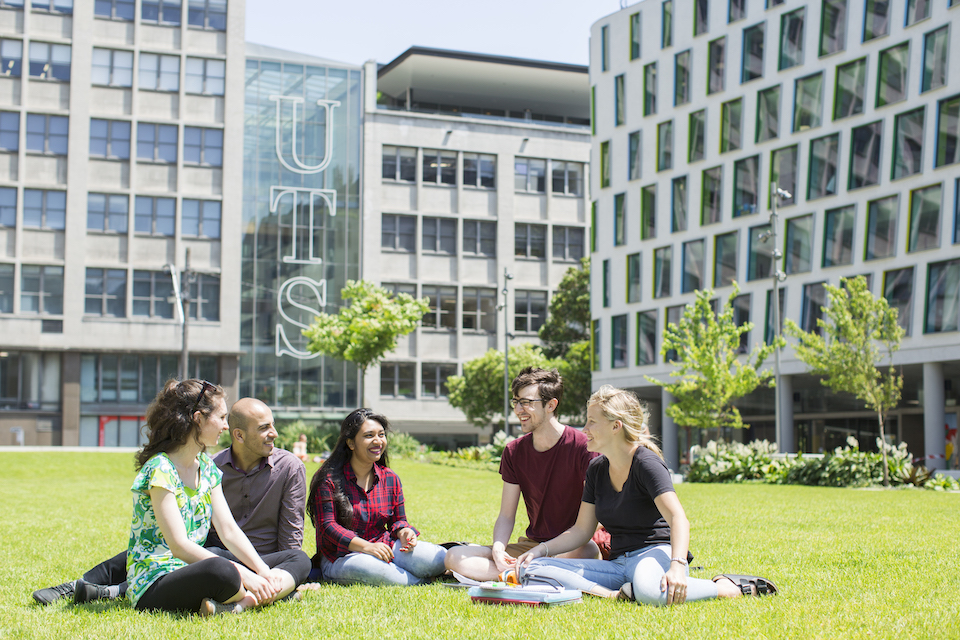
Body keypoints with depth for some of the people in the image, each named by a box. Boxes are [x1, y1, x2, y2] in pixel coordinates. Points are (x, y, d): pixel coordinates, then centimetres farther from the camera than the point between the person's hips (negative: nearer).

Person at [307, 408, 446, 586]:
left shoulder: (390, 478, 10)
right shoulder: (329, 479, -6)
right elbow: (327, 526, -13)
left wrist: (404, 531, -10)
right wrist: (365, 546, -27)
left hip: (385, 548, 4)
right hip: (341, 556, -4)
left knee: (439, 558, -21)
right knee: (364, 567, -42)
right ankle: (416, 581, -19)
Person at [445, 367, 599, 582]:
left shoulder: (582, 446, -10)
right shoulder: (514, 452, 6)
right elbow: (506, 516, 8)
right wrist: (498, 548, -15)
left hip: (571, 546, -5)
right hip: (531, 544, 5)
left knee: (585, 550, -42)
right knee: (455, 557, -15)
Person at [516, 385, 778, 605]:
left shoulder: (647, 463, -10)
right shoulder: (597, 469, 12)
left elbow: (678, 518, -24)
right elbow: (581, 530, 16)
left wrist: (677, 567, -41)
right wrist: (538, 550, 1)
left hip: (654, 552, -6)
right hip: (617, 563, 7)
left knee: (649, 590, -46)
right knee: (531, 569, -12)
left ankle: (729, 587, -19)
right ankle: (612, 595, -26)